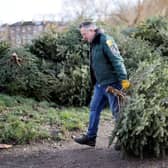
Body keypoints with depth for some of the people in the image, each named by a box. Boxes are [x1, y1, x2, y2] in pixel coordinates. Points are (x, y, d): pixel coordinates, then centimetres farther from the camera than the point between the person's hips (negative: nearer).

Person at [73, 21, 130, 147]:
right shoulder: (94, 44, 13)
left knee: (117, 111, 0)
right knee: (94, 109, 12)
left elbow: (117, 60, -22)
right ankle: (91, 137, 21)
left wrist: (123, 79, -27)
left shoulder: (105, 40, -16)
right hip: (100, 84, 9)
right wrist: (95, 82, 18)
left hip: (111, 83, -9)